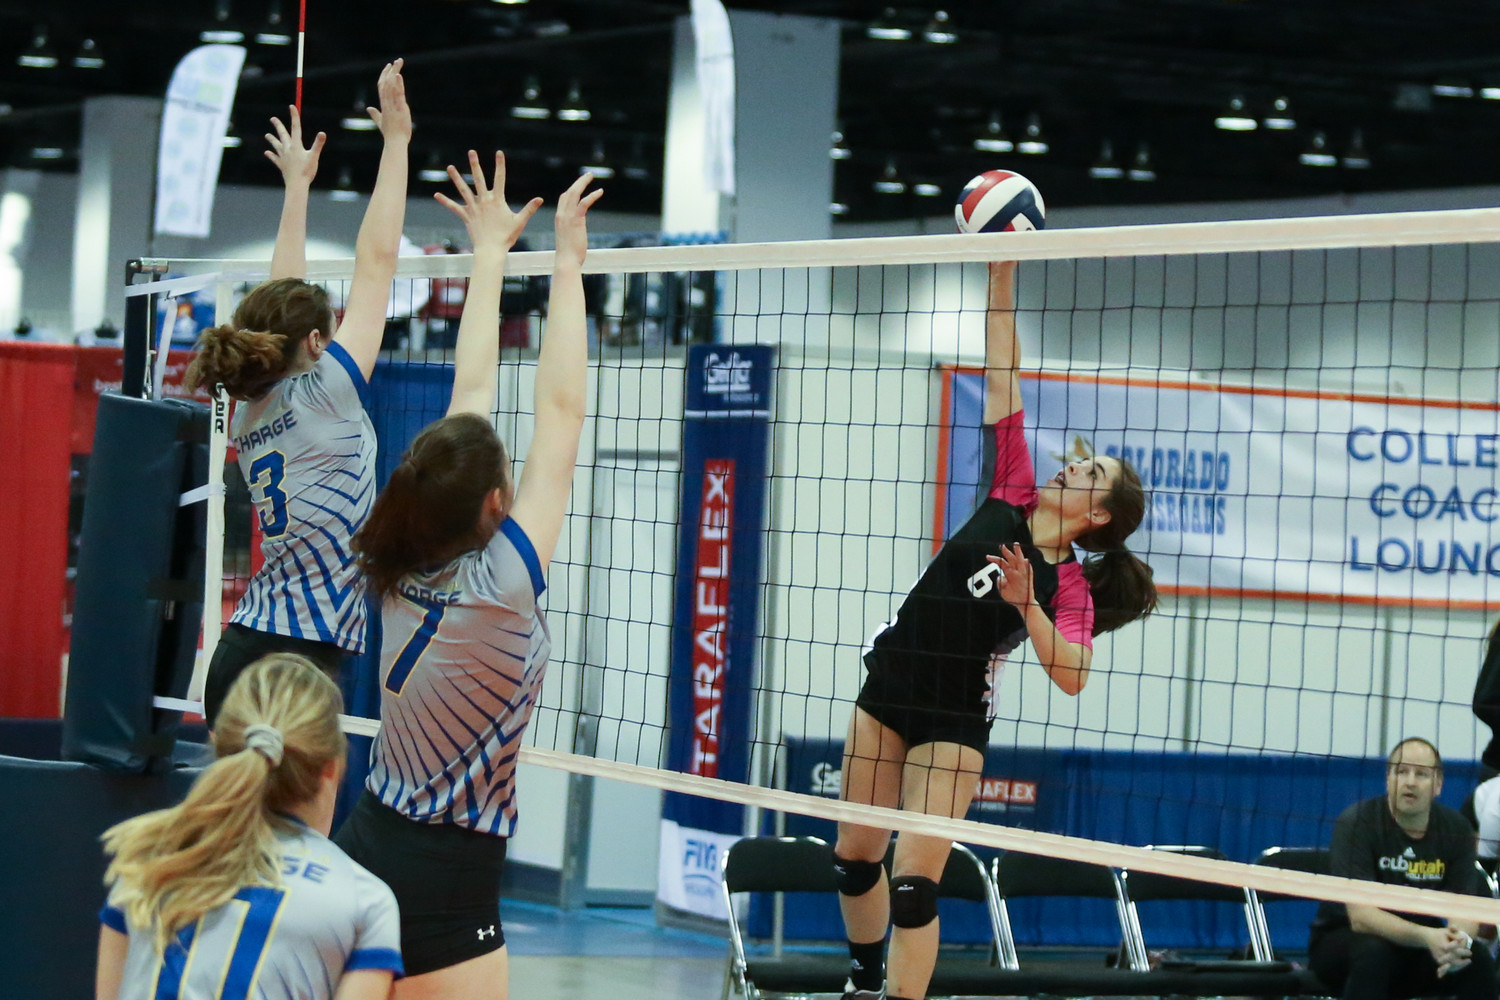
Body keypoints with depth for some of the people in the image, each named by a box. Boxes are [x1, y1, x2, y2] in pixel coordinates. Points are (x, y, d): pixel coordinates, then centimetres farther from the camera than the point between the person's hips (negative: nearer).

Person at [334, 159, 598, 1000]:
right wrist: (568, 264, -5)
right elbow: (561, 412, -11)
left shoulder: (404, 570, 0)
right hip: (445, 886, -7)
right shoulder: (503, 582, -16)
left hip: (368, 841, 7)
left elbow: (471, 394, 9)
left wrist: (492, 255, 17)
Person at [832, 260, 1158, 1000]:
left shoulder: (1070, 590, -10)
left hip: (954, 719, -5)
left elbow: (1071, 676, -25)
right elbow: (1000, 378, -4)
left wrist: (1026, 606, -34)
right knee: (854, 857, 11)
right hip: (887, 688, 5)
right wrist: (1001, 271, -8)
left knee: (914, 880, -12)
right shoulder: (1013, 495, -1)